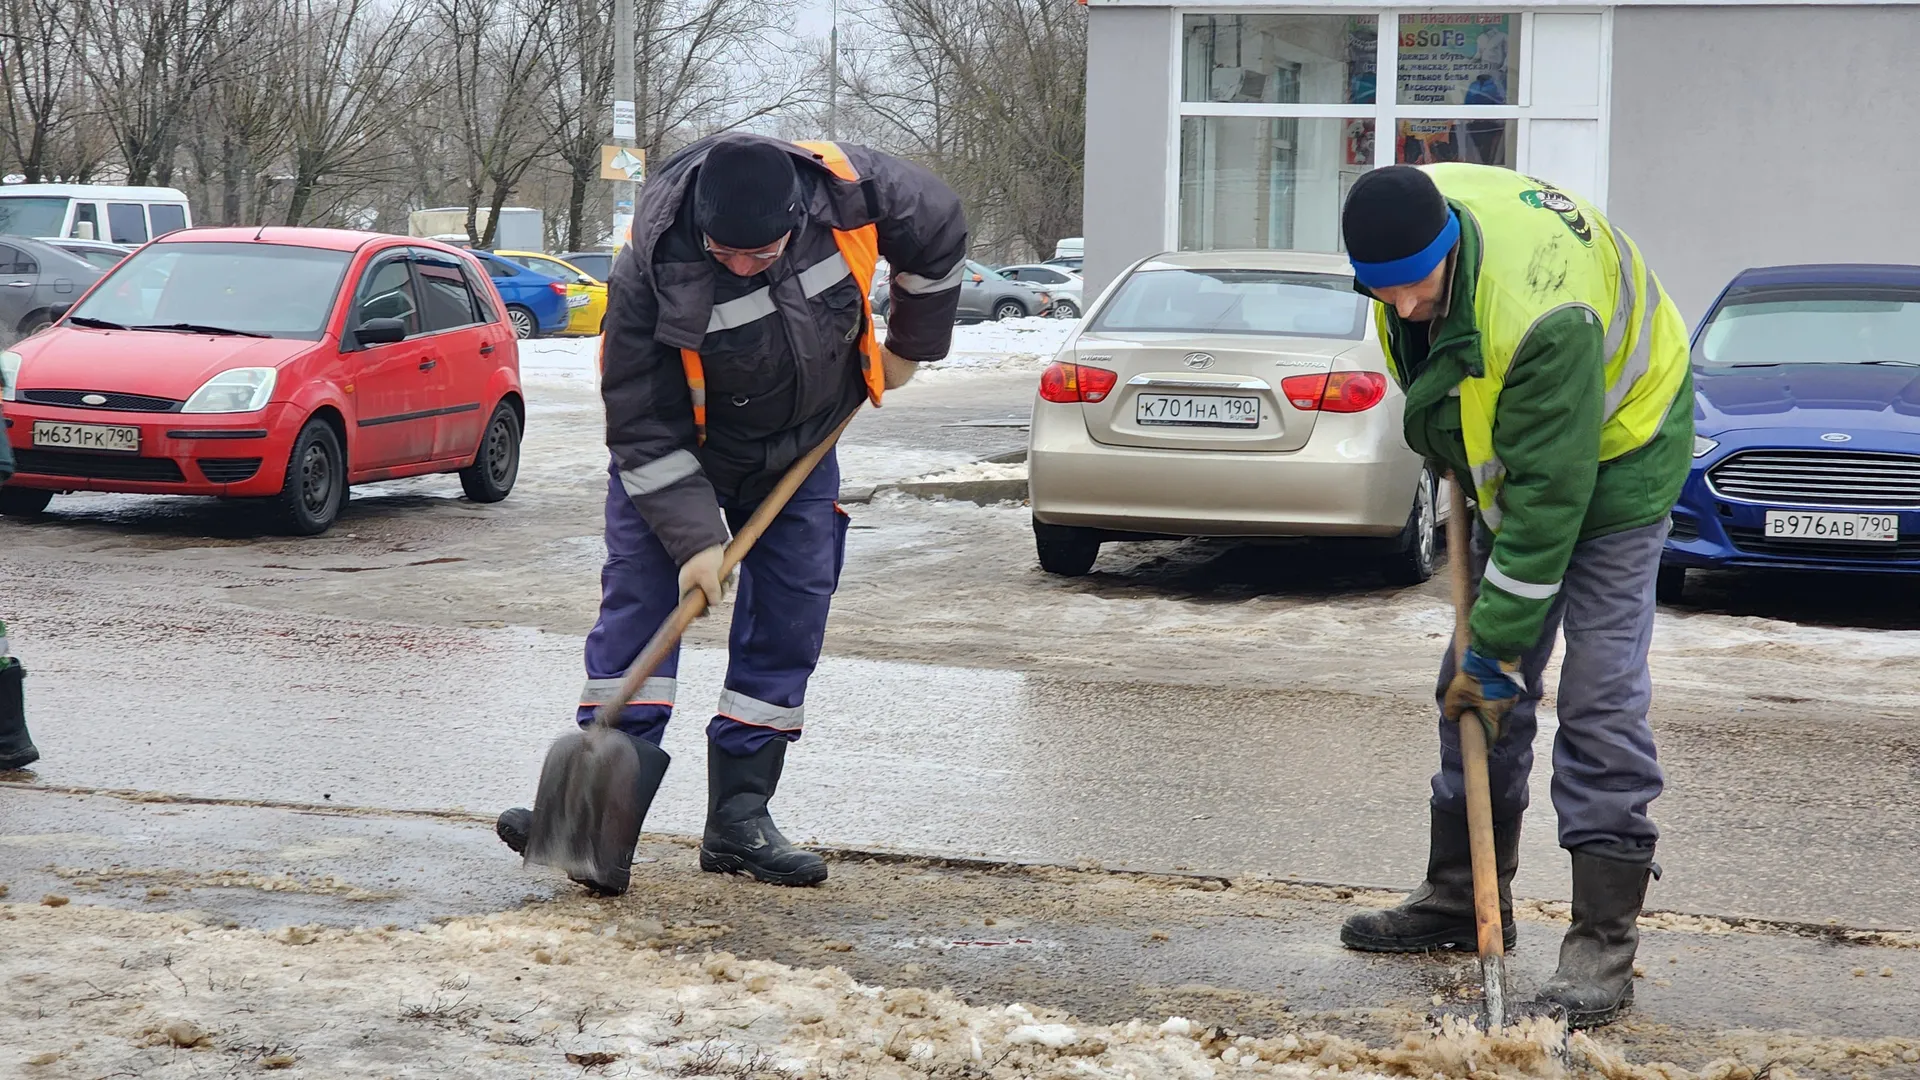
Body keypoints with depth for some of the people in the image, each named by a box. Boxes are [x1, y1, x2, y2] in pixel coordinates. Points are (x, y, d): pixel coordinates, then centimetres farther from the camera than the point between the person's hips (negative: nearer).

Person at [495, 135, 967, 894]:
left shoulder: (848, 189, -27)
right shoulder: (650, 271, -34)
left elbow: (940, 230, -4)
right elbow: (642, 427, -27)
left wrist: (911, 346, 4)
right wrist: (693, 538, -30)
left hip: (802, 445, 3)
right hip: (679, 446, -3)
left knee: (789, 622, -2)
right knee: (638, 602, -15)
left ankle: (740, 817, 2)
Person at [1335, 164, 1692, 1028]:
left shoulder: (1540, 316, -40)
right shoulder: (1409, 213, -17)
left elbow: (1550, 497, -34)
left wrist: (1497, 648, -28)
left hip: (1612, 452, -8)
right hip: (1509, 448, 8)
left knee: (1599, 696, -14)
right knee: (1473, 687, 10)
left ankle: (1605, 940, -12)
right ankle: (1464, 898, 22)